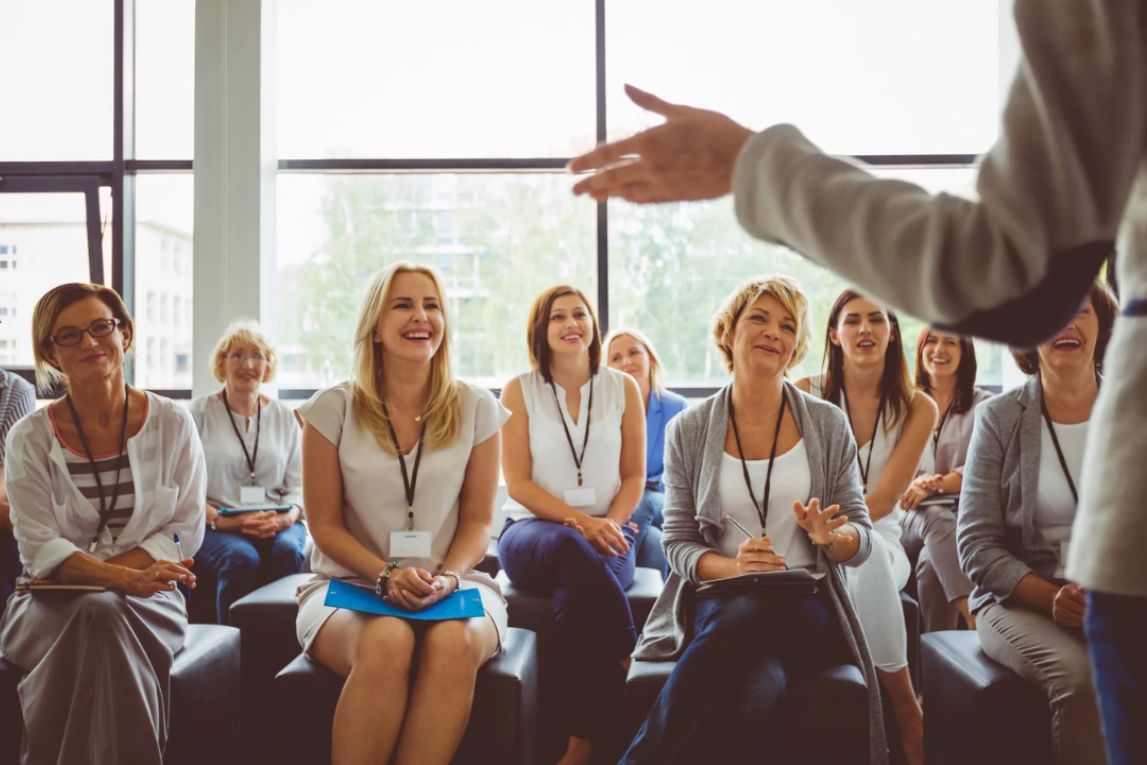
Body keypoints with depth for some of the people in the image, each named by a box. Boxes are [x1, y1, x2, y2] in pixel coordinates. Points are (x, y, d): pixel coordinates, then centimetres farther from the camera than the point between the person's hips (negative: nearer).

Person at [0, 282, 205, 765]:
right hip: (53, 603, 0)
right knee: (96, 617, -34)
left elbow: (185, 530, -1)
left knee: (110, 617, -33)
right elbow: (39, 547, -7)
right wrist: (122, 577, -25)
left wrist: (97, 577, -15)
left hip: (148, 598, 0)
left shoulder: (172, 425, 2)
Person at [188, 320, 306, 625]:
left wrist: (287, 517, -10)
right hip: (213, 527, -2)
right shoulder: (199, 413, 6)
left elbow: (298, 484, 12)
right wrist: (221, 520, -18)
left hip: (276, 525, 2)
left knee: (287, 551, -32)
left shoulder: (284, 416, 15)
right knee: (242, 557, -35)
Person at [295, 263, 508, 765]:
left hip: (453, 586, 1)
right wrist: (386, 578, -16)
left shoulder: (475, 408, 4)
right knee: (386, 644, -36)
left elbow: (477, 520, 6)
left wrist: (446, 577, -14)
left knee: (454, 644, -35)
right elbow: (325, 524, 1)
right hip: (349, 584, -1)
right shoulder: (334, 408, 0)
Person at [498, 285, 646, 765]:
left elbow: (634, 477, 8)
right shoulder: (519, 391, 3)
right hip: (534, 532, -1)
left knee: (574, 599, -34)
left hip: (607, 535, 1)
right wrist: (578, 520, -17)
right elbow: (517, 483, -3)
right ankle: (631, 659, -26)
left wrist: (609, 525, -13)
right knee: (569, 548, -39)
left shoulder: (623, 388, 8)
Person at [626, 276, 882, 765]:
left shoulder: (828, 426, 7)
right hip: (717, 602, 0)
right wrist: (733, 567, -18)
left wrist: (831, 536, -17)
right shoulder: (688, 431, 5)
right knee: (757, 693, -37)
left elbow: (862, 540, 8)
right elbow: (678, 544, 3)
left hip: (804, 605, 1)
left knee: (744, 625, -37)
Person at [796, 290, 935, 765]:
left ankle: (903, 713, -22)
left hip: (881, 543, 0)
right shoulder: (805, 395, -1)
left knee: (863, 546, -36)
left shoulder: (917, 408, -2)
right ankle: (907, 712, -22)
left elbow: (884, 499, -12)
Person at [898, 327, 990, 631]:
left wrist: (933, 485, -19)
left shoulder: (984, 406, 12)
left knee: (932, 560, -34)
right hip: (913, 514, 1)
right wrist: (918, 482, -14)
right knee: (937, 520, -37)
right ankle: (971, 610, -48)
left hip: (965, 512, -1)